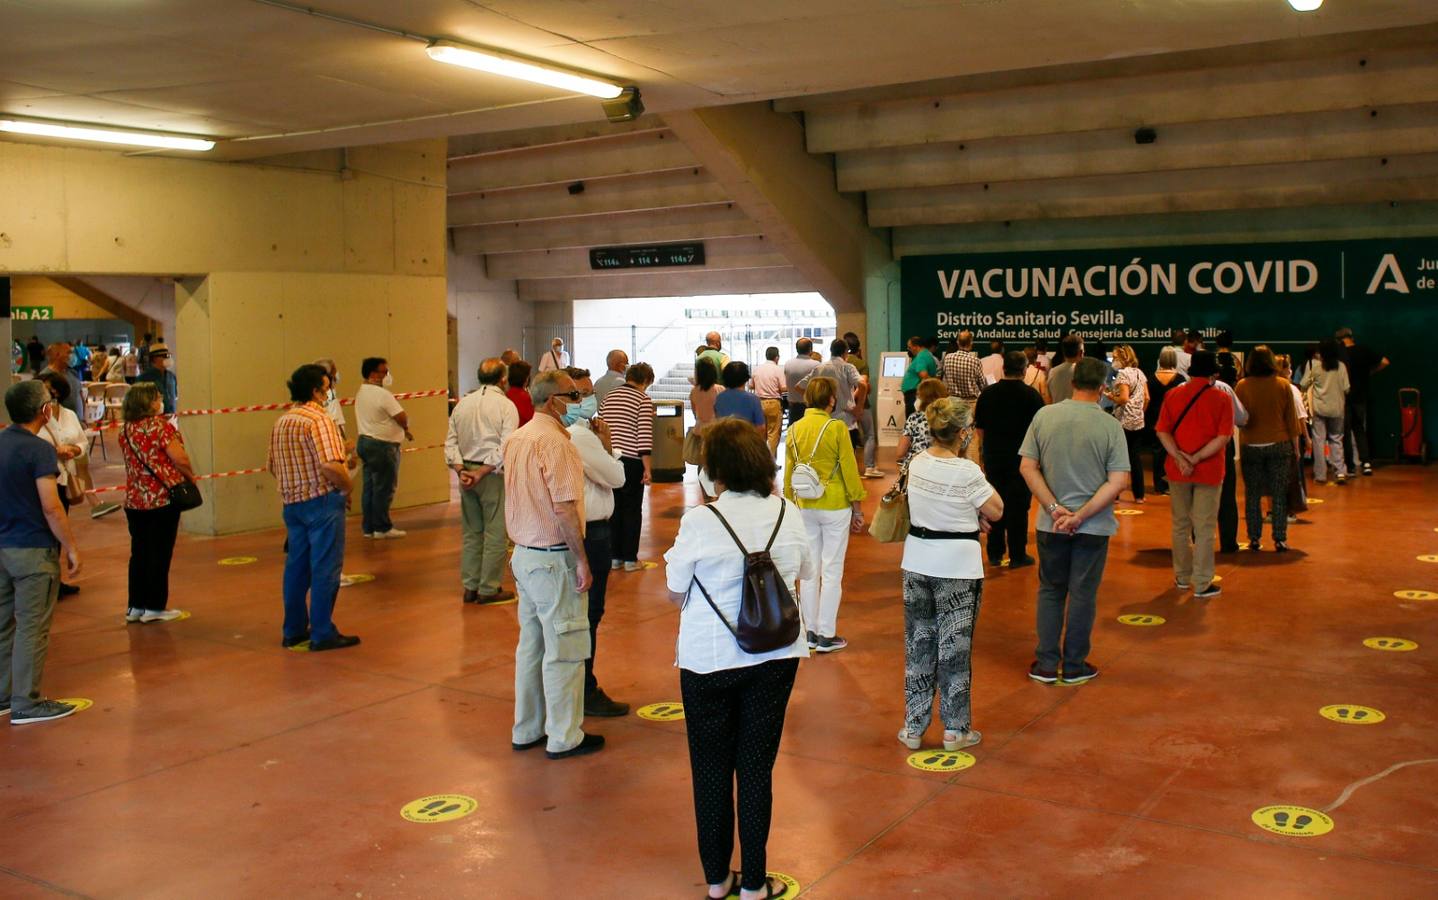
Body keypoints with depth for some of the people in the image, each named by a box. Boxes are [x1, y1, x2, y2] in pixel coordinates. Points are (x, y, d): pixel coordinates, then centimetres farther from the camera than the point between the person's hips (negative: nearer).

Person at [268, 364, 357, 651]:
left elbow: (272, 466, 17)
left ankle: (294, 630, 22)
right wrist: (348, 487, -10)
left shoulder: (280, 422, 11)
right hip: (322, 500, -8)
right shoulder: (319, 420, -16)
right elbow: (330, 466, -26)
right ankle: (322, 634, 2)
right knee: (325, 568, -2)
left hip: (292, 503, 8)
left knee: (297, 566, 15)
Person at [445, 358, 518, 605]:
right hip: (493, 474, -6)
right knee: (496, 533, 3)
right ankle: (489, 589, 5)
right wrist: (482, 472, -15)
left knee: (471, 532, 15)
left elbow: (451, 442, 4)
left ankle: (470, 587, 19)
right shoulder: (506, 406, -8)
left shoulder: (463, 403, 8)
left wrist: (461, 470, -2)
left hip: (467, 473, 6)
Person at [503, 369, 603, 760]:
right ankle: (564, 738, 10)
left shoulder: (515, 438, 9)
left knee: (531, 643, 17)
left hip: (524, 553, 9)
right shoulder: (554, 442, -20)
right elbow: (564, 508, -23)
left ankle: (527, 729, 27)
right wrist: (581, 560, -18)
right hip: (553, 558, -9)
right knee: (565, 648, 1)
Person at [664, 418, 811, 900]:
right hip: (774, 657, 3)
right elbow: (805, 572, 12)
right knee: (757, 768, 10)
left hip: (709, 658, -2)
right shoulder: (788, 514, -5)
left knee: (711, 768, 13)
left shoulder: (700, 521, -16)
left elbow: (676, 594, -6)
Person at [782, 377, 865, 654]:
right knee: (832, 571, 4)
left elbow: (788, 474, 6)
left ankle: (811, 632, 20)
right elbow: (849, 470, -11)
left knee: (809, 569, 13)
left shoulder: (795, 429, 0)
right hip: (835, 506, -4)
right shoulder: (836, 428, -13)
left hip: (805, 506, 5)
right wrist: (857, 507, -1)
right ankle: (827, 636, 7)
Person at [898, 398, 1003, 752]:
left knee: (918, 646, 13)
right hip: (958, 567, -5)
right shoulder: (967, 471, -18)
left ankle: (913, 728, 19)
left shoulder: (917, 464, 0)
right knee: (954, 649, 7)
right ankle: (955, 730, 16)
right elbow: (995, 511, -7)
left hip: (917, 564, 5)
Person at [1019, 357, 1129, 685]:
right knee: (1082, 595, 10)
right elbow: (1119, 480, -14)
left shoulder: (1044, 416, -6)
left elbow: (1027, 467, -7)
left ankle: (1046, 664, 18)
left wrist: (1055, 508, -9)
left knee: (1050, 590, 16)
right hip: (1094, 525, -2)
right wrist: (1080, 516, -14)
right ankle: (1074, 666, 20)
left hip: (1050, 524, 2)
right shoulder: (1110, 425, -10)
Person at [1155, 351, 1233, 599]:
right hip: (1209, 471, -3)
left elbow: (1162, 432, -7)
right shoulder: (1221, 399, -7)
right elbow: (1224, 437, -14)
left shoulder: (1172, 395, 0)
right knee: (1204, 528, 2)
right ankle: (1202, 584, 5)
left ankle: (1182, 577, 25)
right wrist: (1195, 459, -16)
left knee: (1181, 524, 15)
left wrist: (1179, 458, -15)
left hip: (1177, 470, 3)